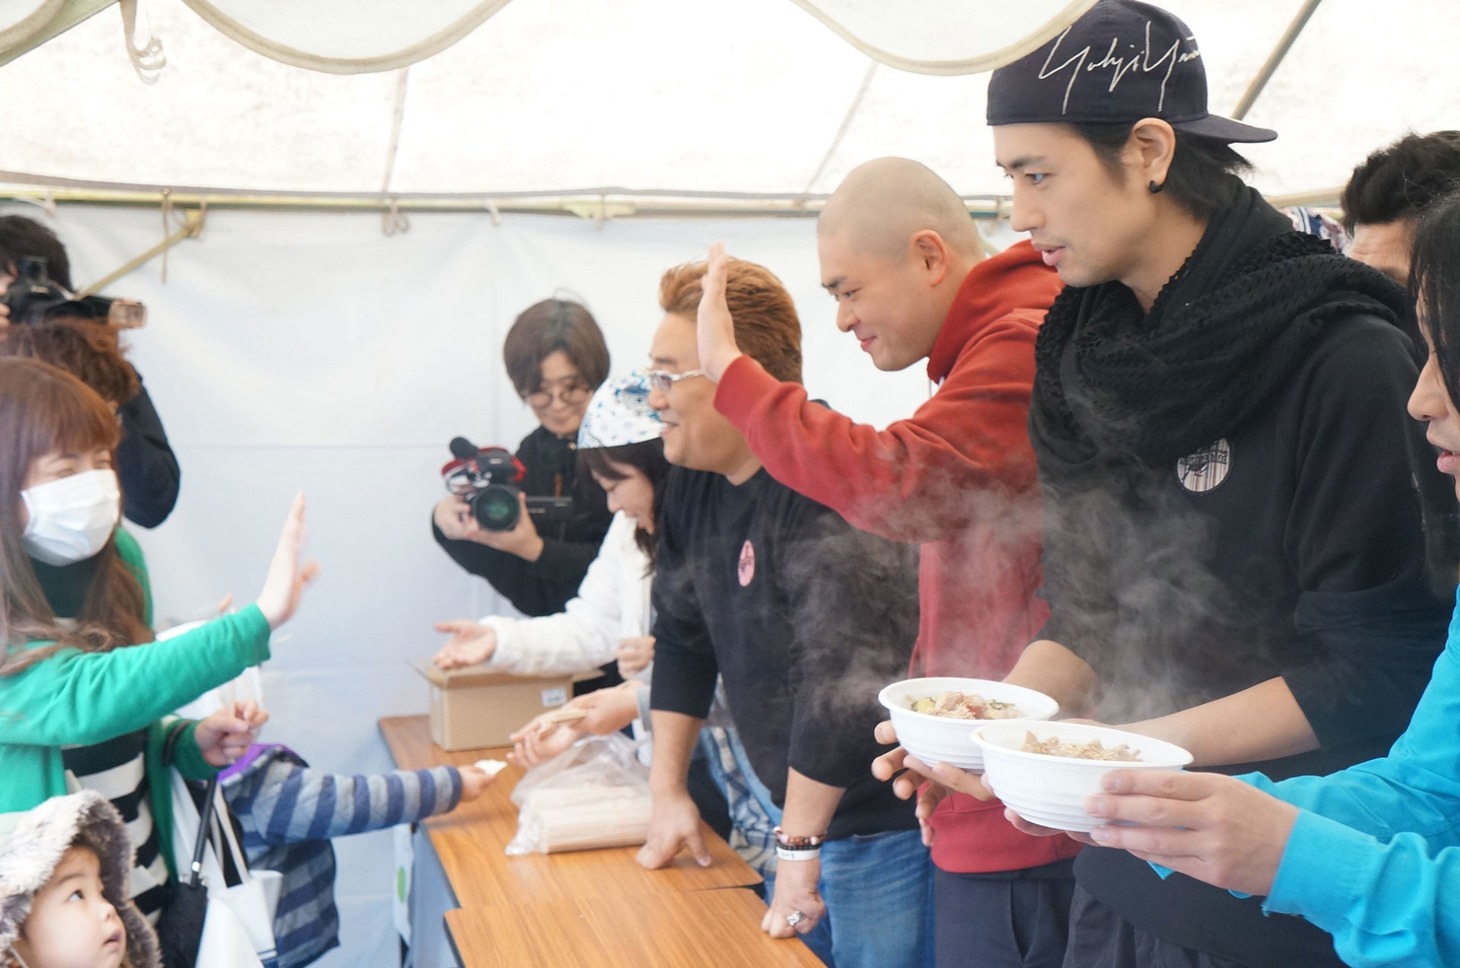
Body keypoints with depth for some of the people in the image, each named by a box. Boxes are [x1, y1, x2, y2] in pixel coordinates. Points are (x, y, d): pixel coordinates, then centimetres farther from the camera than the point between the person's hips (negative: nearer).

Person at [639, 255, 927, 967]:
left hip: (883, 823, -8)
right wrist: (668, 793, 11)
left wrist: (798, 847, -22)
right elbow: (682, 636, 11)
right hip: (798, 809, 8)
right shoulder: (696, 482, 4)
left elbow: (842, 678, -29)